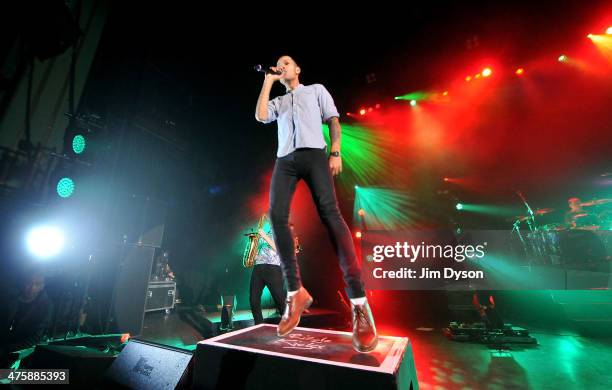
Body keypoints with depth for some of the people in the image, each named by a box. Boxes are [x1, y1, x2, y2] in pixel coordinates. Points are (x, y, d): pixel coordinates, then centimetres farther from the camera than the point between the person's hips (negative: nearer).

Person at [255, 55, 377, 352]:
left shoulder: (316, 90, 25)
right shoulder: (277, 102, 32)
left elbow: (333, 120, 13)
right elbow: (260, 116, 11)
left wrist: (335, 152, -3)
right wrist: (268, 81, 19)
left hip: (314, 153, -3)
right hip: (285, 159, 4)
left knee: (329, 211, -25)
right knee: (277, 215, -20)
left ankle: (358, 301, -27)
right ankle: (295, 292, -14)